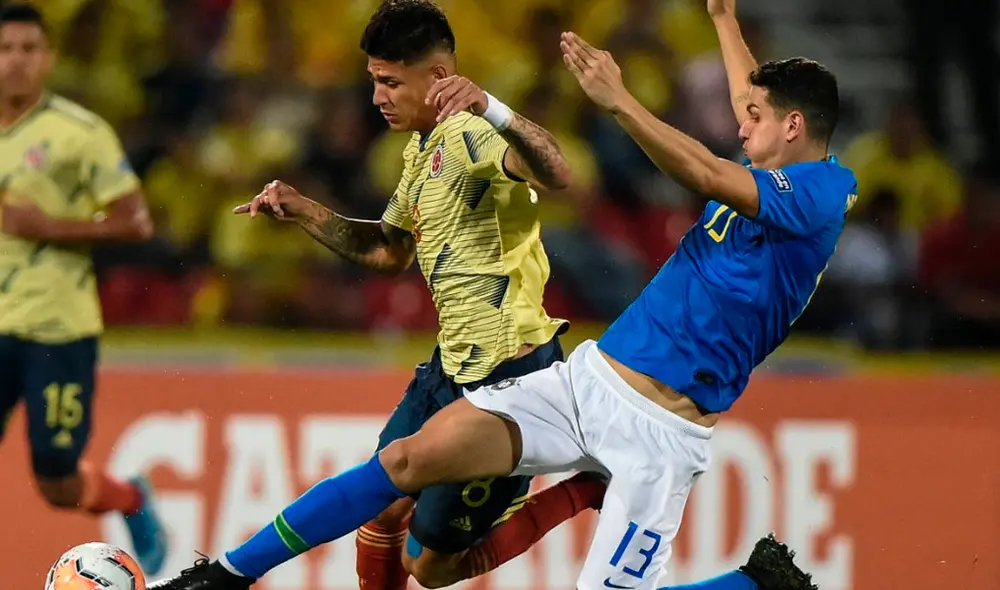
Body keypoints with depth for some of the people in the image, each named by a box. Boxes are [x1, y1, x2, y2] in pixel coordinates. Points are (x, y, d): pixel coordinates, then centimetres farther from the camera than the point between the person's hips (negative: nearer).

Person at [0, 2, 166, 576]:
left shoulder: (80, 132, -7)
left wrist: (49, 227, -18)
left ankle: (133, 500, 36)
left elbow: (136, 222, -8)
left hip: (59, 329, -4)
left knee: (59, 486, 3)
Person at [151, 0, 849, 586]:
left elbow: (706, 176, -26)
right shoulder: (769, 175, 14)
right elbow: (754, 104, 37)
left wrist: (620, 102, -33)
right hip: (589, 376, 8)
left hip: (659, 433, -8)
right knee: (411, 458, -6)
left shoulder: (819, 193, -11)